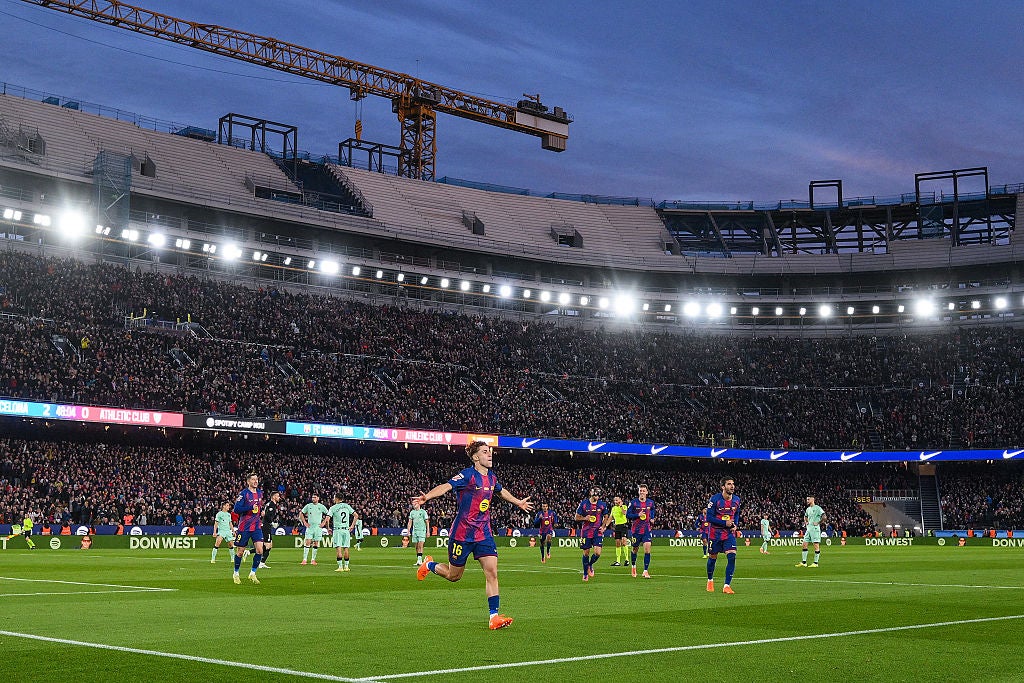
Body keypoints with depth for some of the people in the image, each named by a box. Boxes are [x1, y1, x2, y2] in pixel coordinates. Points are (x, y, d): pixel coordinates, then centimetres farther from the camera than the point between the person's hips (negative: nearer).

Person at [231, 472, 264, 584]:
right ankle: (236, 574, 24)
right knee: (240, 551, 5)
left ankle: (252, 573, 6)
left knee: (260, 550, -8)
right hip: (244, 527, -5)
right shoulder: (244, 493, -11)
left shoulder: (260, 492, 9)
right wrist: (251, 508, -23)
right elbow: (236, 509, -18)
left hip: (256, 526, 5)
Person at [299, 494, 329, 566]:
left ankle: (313, 560, 10)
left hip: (318, 527, 0)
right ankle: (304, 559, -8)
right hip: (310, 526, 0)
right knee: (307, 542, -9)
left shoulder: (321, 506, 1)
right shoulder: (308, 506, 3)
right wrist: (304, 522, 4)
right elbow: (301, 513, 12)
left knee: (316, 543, 3)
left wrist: (323, 523, 0)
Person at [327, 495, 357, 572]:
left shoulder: (333, 508, -5)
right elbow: (356, 515, 8)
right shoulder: (347, 506, 8)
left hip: (338, 530, -4)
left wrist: (328, 527, 0)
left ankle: (340, 566, -9)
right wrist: (352, 526, 13)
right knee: (346, 548, 8)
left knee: (339, 549, -5)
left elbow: (328, 518, -14)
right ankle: (346, 566, 11)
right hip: (346, 530, 4)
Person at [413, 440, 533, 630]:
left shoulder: (491, 477, 8)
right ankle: (429, 565, 40)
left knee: (492, 572, -9)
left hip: (484, 533, 6)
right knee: (454, 576, 9)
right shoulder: (468, 475, -14)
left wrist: (518, 502, 43)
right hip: (462, 534, -5)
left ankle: (494, 616, -7)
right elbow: (446, 486, -28)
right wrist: (426, 497, -45)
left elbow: (501, 491, 31)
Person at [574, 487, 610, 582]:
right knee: (586, 553, 5)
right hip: (586, 531, -1)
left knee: (598, 553, -12)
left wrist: (603, 526, -2)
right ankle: (585, 573, 23)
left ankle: (590, 565, 20)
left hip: (598, 532, 1)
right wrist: (585, 518, -16)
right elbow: (577, 517, 3)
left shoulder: (602, 504, 1)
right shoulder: (583, 504, -3)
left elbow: (606, 517, 14)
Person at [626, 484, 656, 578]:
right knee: (635, 549, 11)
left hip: (647, 529, 1)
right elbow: (628, 515, -6)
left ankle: (645, 571, -9)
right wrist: (638, 515, -19)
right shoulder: (633, 502, -6)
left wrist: (652, 518, 5)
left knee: (647, 548, -13)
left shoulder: (650, 502, 3)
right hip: (636, 529, -1)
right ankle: (633, 565, 40)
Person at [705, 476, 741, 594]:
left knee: (732, 557, -14)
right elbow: (709, 517, -15)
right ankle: (710, 580, 36)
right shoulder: (715, 499, -15)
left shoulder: (736, 499, 0)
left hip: (729, 533, 3)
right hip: (715, 533, -3)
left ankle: (727, 586, -10)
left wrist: (735, 525, -1)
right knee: (712, 558, 10)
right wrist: (725, 523, -22)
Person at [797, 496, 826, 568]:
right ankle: (804, 562, 7)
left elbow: (824, 517, -17)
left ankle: (815, 563, -1)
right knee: (804, 545, 4)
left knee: (816, 546, -5)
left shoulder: (817, 508, -8)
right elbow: (805, 516, 36)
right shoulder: (808, 509, 16)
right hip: (808, 529, 8)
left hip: (815, 529, -8)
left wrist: (818, 523, -15)